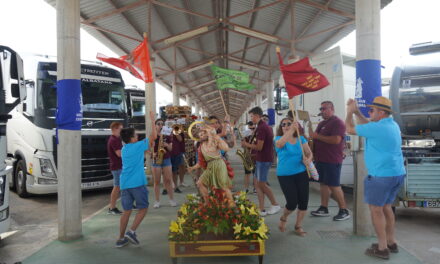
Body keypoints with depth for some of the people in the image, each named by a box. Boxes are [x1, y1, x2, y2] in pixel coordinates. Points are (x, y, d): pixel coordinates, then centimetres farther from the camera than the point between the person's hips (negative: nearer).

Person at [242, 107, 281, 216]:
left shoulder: (261, 128, -18)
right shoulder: (266, 126, 14)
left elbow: (259, 147, -20)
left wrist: (247, 145, -7)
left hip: (263, 159, -10)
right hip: (262, 158, 10)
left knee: (262, 184, 0)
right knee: (257, 182, 10)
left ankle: (275, 205, 14)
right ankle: (261, 210, 12)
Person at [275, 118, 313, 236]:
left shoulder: (301, 139, 5)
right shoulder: (279, 139, -7)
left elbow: (309, 153, 5)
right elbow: (279, 143, -32)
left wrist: (308, 160, -19)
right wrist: (291, 130, -41)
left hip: (301, 173, 4)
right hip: (285, 175, -4)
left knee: (303, 200, 3)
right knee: (292, 202, -8)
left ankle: (298, 226, 27)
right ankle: (283, 218, 26)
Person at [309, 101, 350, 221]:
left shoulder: (337, 122, -11)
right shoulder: (321, 123, 17)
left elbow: (336, 140, -24)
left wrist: (317, 136, -21)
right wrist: (311, 136, 6)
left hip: (332, 160, -8)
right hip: (320, 159, 9)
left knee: (334, 185, -4)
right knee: (323, 183, 11)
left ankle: (344, 210, 7)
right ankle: (324, 208, 19)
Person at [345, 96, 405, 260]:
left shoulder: (377, 127, -19)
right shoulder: (392, 124, 11)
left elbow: (350, 129, -7)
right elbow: (368, 124, 25)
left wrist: (349, 112, 7)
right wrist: (356, 111, 18)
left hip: (382, 176, -9)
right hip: (397, 173, 9)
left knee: (376, 210, 2)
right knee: (386, 207, 19)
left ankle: (382, 249, 9)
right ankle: (391, 243, 29)